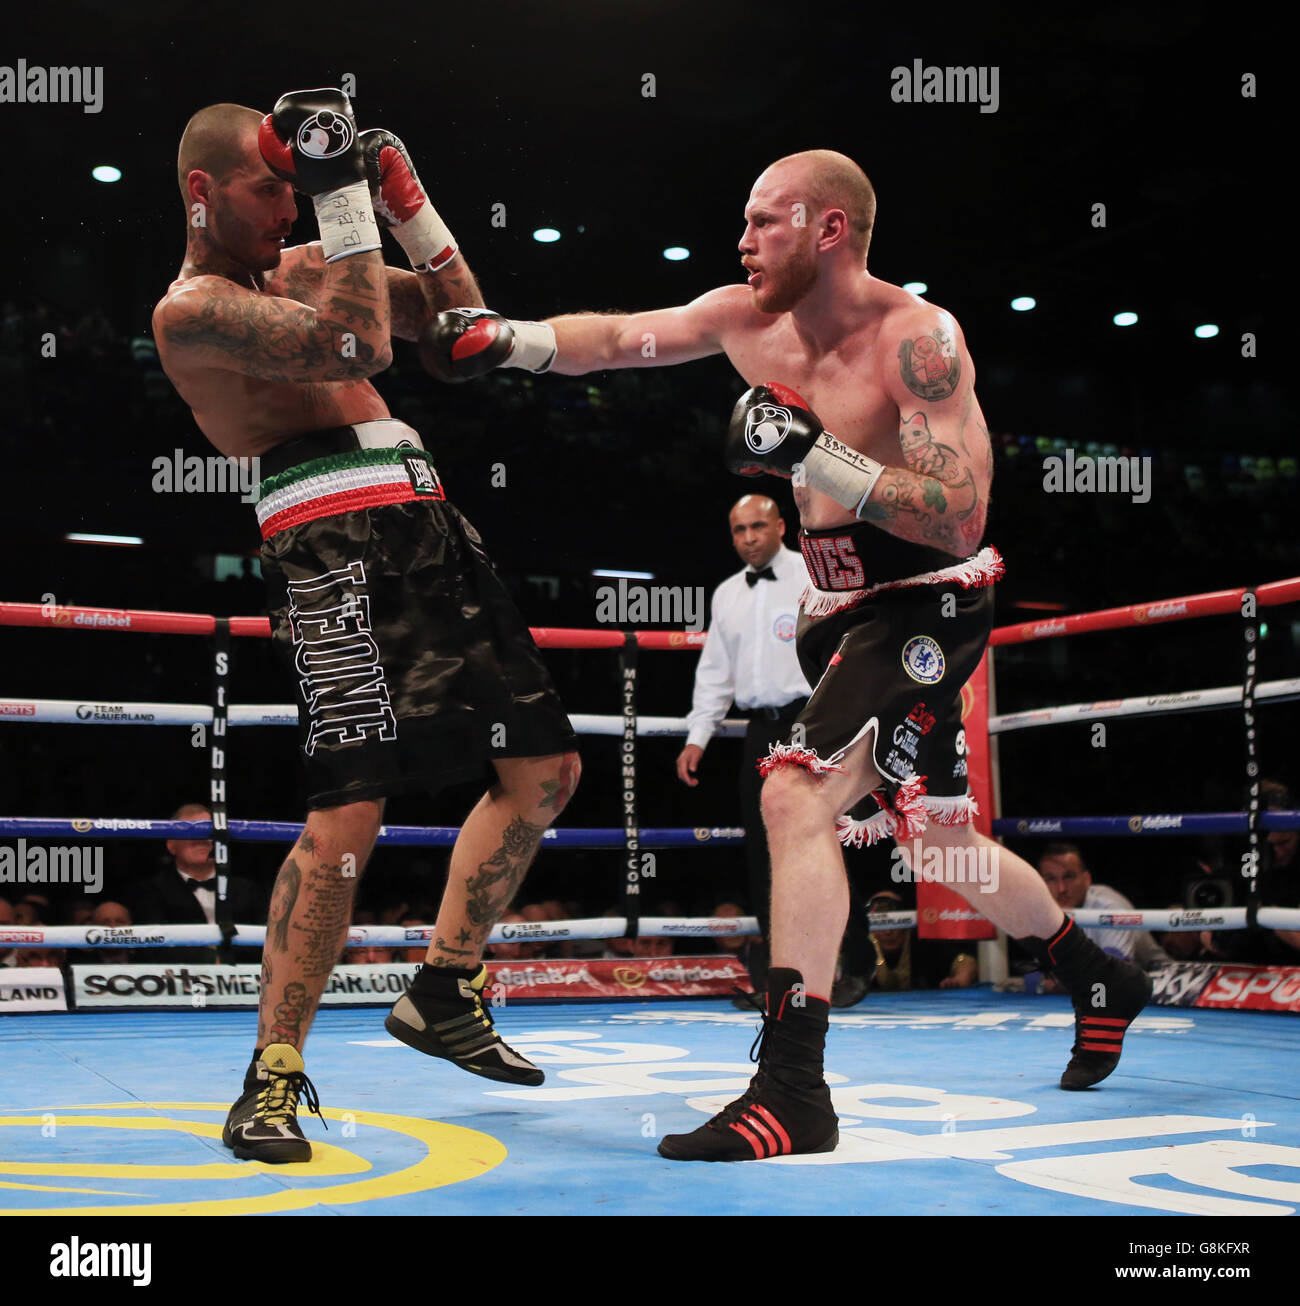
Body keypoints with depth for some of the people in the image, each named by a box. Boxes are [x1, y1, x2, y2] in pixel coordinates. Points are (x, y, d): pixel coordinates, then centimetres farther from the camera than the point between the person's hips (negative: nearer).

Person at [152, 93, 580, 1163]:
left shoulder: (305, 265, 22)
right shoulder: (192, 309, -4)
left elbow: (457, 314, 25)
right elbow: (354, 347, -20)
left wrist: (405, 201, 15)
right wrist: (343, 196, -15)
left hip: (424, 528, 9)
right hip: (332, 540, -9)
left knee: (545, 770, 10)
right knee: (350, 810, -19)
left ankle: (444, 994, 21)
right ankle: (273, 1076, -7)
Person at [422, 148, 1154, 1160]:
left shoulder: (918, 337, -22)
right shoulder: (747, 319, 0)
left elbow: (958, 522, -28)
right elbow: (617, 339, 11)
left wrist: (816, 456, -34)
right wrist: (510, 340, -4)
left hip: (930, 604, -8)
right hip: (844, 611, 8)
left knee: (799, 795, -25)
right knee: (934, 840, 19)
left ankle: (792, 1092, -21)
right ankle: (1100, 981, 43)